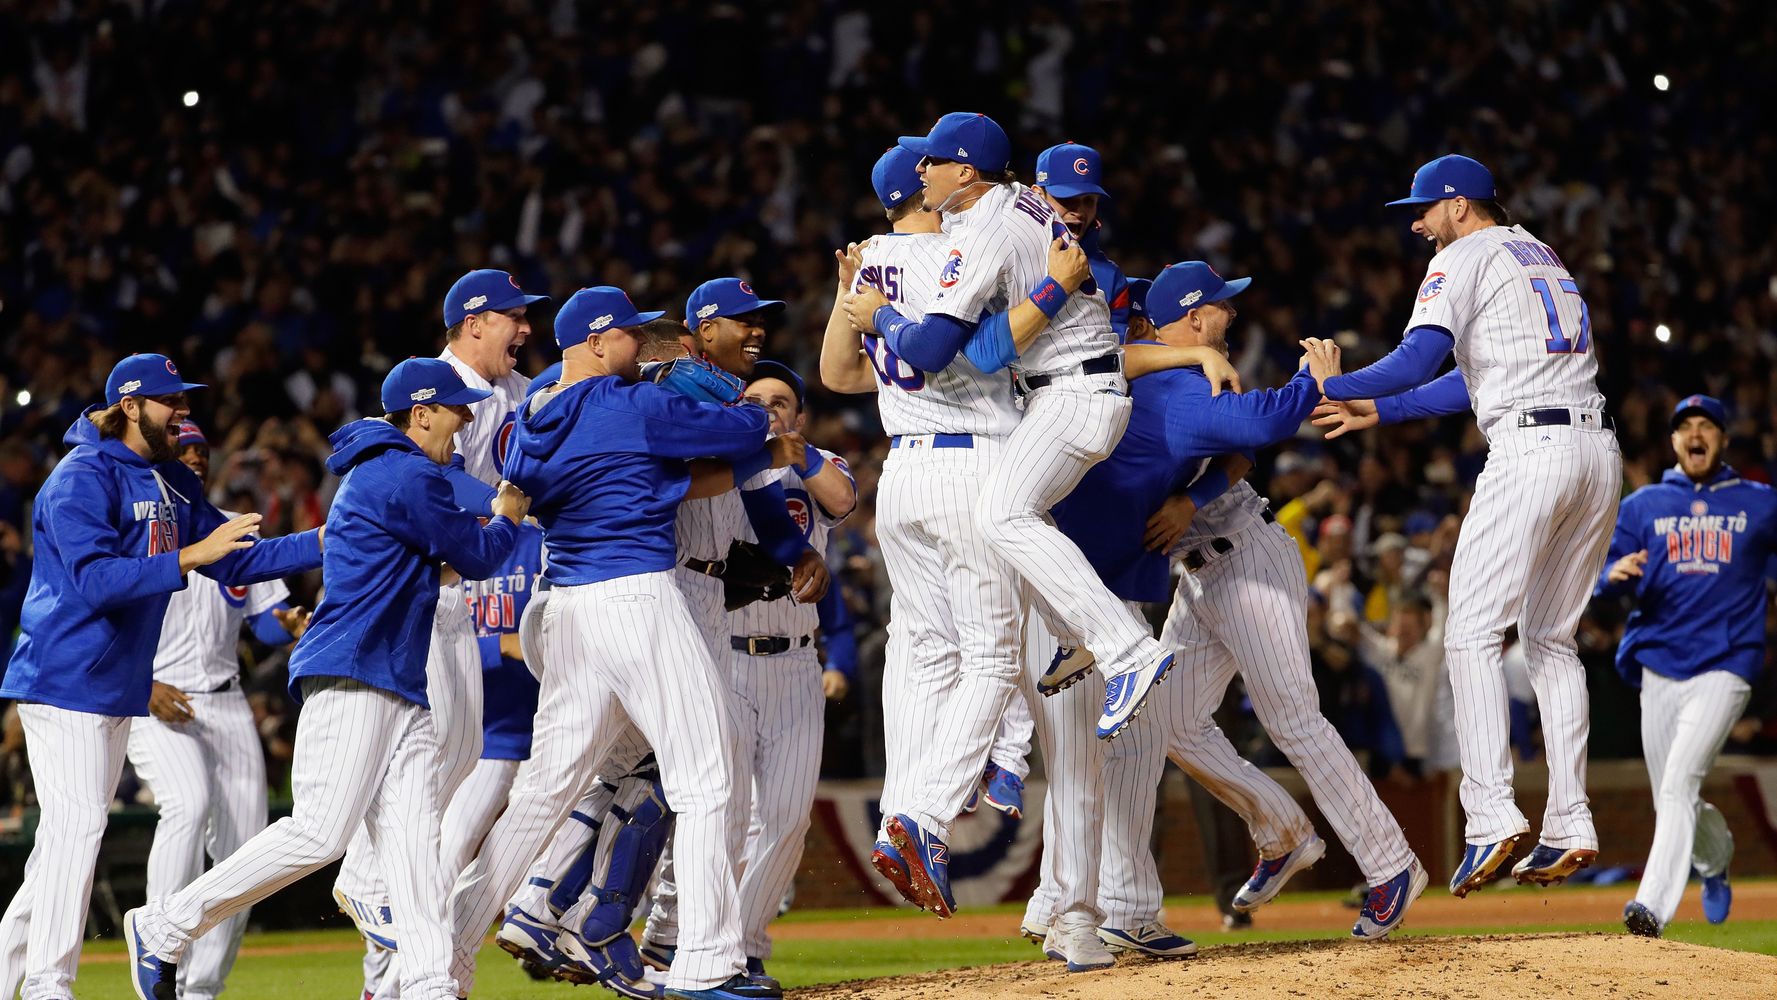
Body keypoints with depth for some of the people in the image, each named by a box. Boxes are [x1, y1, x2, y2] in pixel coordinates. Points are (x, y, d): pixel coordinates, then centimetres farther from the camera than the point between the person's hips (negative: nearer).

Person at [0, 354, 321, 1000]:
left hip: (119, 689, 9)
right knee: (76, 825, -12)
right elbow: (95, 581, -25)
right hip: (66, 680, -9)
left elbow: (234, 560, 14)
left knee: (73, 832, 10)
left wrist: (324, 542, 4)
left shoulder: (175, 484, 13)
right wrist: (191, 556, -29)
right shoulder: (81, 479, -15)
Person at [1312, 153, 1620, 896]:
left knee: (1473, 633, -8)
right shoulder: (1544, 257, 27)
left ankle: (1492, 814, -21)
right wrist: (1380, 410, 31)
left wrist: (1327, 387, -5)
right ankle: (1569, 827, 6)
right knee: (1550, 639, 14)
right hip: (1598, 449, 8)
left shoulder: (1464, 258, 2)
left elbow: (1420, 359, -13)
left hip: (1530, 448, -8)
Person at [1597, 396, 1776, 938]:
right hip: (1658, 666, 3)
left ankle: (1654, 906, -28)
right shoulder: (1643, 505, 11)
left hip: (1725, 666, -3)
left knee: (1680, 782, -21)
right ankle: (1715, 861, 43)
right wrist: (1615, 574, -18)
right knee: (1672, 802, 9)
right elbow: (1606, 577, 6)